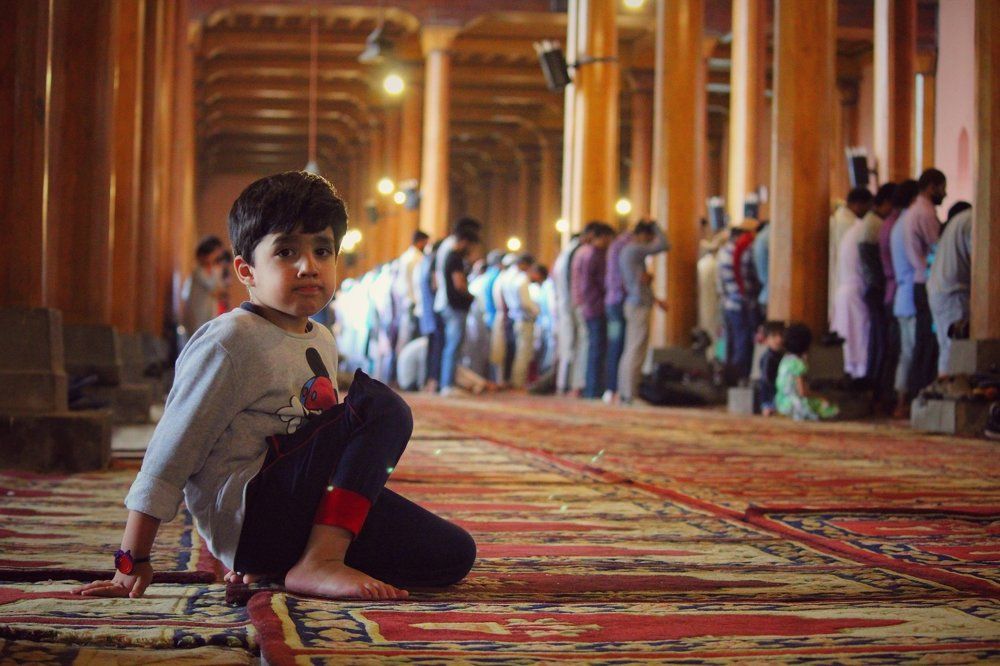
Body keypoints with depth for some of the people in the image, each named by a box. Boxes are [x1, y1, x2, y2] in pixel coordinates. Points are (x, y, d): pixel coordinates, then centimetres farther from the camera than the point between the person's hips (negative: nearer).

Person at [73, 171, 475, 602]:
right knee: (383, 407, -17)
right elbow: (169, 455, -11)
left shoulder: (323, 343, 15)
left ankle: (277, 562, 3)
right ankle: (317, 564, -23)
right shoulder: (228, 343, -10)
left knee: (453, 554, 0)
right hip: (244, 513, -9)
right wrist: (132, 561, -13)